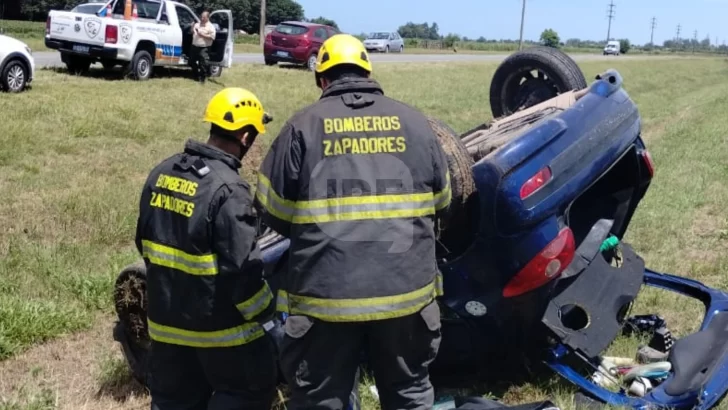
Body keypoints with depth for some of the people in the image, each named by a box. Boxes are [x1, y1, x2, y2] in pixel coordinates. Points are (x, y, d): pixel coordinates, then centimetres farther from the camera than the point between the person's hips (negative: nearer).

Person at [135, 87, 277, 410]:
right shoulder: (228, 190, -23)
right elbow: (241, 270, -24)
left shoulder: (161, 173, 3)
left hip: (165, 317, 8)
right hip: (217, 322, -7)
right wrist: (265, 312, -9)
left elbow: (144, 241, 13)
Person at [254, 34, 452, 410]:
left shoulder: (303, 125, -2)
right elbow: (441, 202, 13)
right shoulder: (414, 122, 6)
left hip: (326, 292, -2)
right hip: (405, 287, 3)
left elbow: (271, 209, 0)